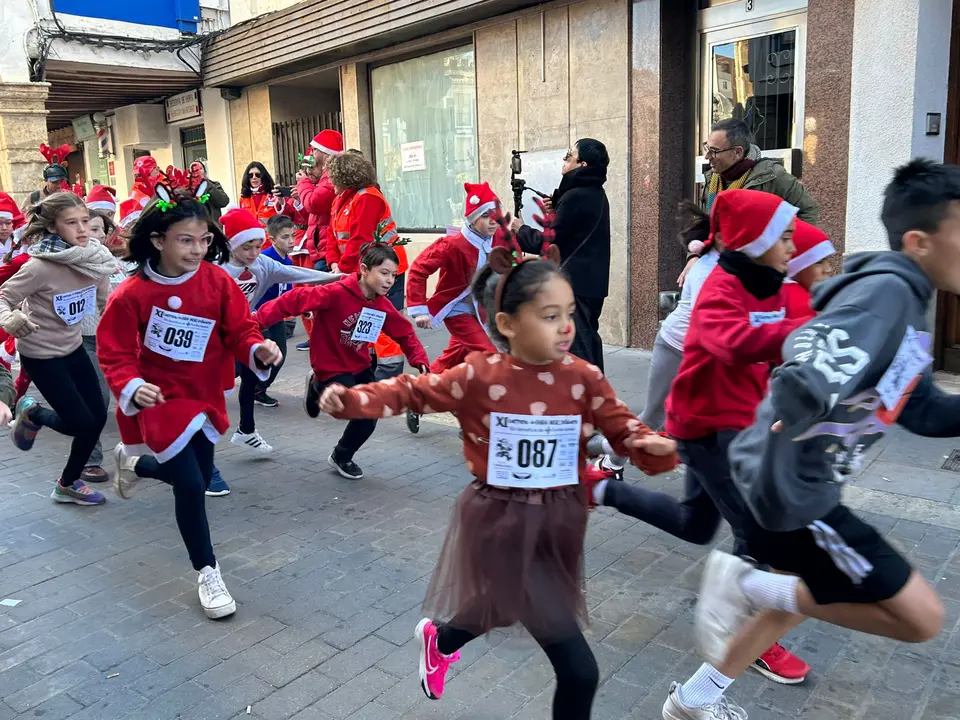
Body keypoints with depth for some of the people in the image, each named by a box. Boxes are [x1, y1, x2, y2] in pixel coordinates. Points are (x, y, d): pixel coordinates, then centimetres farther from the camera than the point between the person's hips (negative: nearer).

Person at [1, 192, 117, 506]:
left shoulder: (95, 258, -9)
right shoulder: (41, 266, -27)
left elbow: (106, 302, 3)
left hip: (73, 347, 6)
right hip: (41, 355, -6)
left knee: (98, 417, 6)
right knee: (82, 423, -4)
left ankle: (68, 484, 28)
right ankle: (31, 413, 29)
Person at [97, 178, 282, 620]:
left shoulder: (217, 281, -11)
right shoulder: (132, 294, -18)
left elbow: (240, 330, -7)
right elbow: (114, 351, -11)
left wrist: (258, 349, -28)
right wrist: (130, 386, -29)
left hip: (206, 397, 5)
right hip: (162, 401, -5)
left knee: (197, 477, 21)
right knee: (191, 486, -9)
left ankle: (134, 462, 54)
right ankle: (207, 573, 13)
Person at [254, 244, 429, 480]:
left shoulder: (383, 305, -5)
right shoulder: (336, 293, -25)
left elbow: (405, 333, 5)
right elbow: (295, 300, -27)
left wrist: (420, 361, -8)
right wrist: (260, 319, -33)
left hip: (360, 366, 7)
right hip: (331, 368, -7)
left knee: (369, 417, 6)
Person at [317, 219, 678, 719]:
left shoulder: (585, 379, -8)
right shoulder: (478, 378, -15)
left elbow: (626, 433, -4)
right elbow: (412, 393, -5)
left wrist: (658, 449, -25)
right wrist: (350, 400, -16)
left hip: (558, 521, 5)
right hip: (500, 524, -5)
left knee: (497, 610, 31)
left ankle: (439, 640, 65)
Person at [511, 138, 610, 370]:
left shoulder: (575, 196, -17)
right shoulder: (595, 194, 13)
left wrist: (521, 230, 2)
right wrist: (554, 211, 7)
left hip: (573, 283, -10)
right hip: (590, 282, 10)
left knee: (574, 348, -8)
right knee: (588, 342, 16)